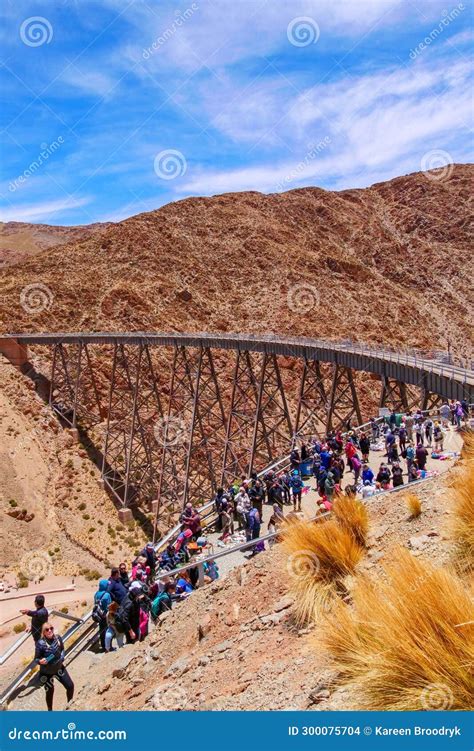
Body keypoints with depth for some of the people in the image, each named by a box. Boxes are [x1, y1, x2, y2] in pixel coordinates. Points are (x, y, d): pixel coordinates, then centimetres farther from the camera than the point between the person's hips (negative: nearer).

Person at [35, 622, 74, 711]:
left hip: (59, 668, 4)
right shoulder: (40, 643, -25)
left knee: (70, 686, 8)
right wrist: (40, 661, -37)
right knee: (50, 692, 13)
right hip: (46, 672, -4)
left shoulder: (58, 638, -13)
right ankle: (50, 710, 40)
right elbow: (36, 658, -16)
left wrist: (62, 656, -10)